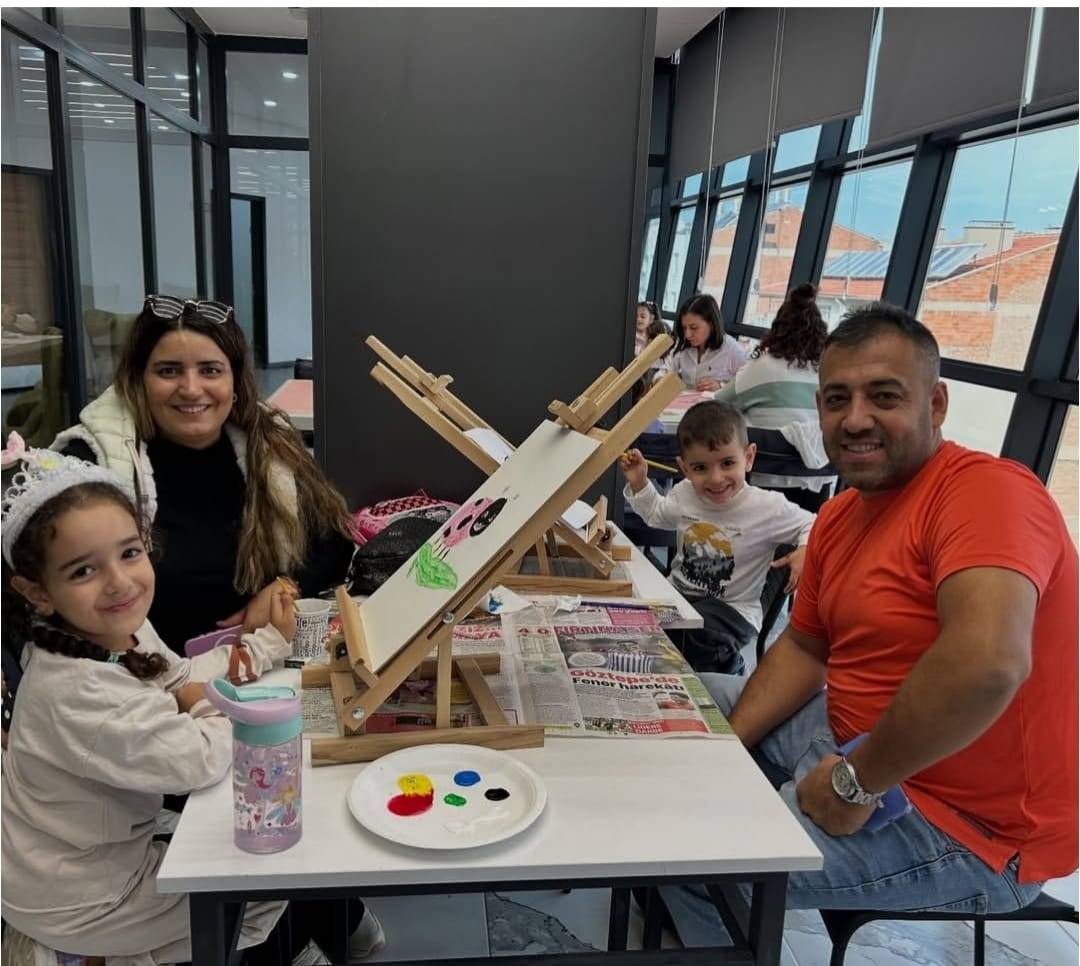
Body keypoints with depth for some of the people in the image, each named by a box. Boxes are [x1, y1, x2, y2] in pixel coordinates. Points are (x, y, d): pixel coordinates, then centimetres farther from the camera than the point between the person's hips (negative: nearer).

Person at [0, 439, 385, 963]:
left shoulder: (121, 631, -10)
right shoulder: (77, 694, -36)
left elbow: (181, 677, 7)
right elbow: (202, 761, -32)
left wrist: (269, 643, 3)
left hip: (109, 847, 7)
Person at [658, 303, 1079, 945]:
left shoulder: (987, 488, -23)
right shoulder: (838, 517, 4)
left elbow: (989, 663, -39)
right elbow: (804, 649, 11)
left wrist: (856, 781, -25)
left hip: (968, 826, -8)